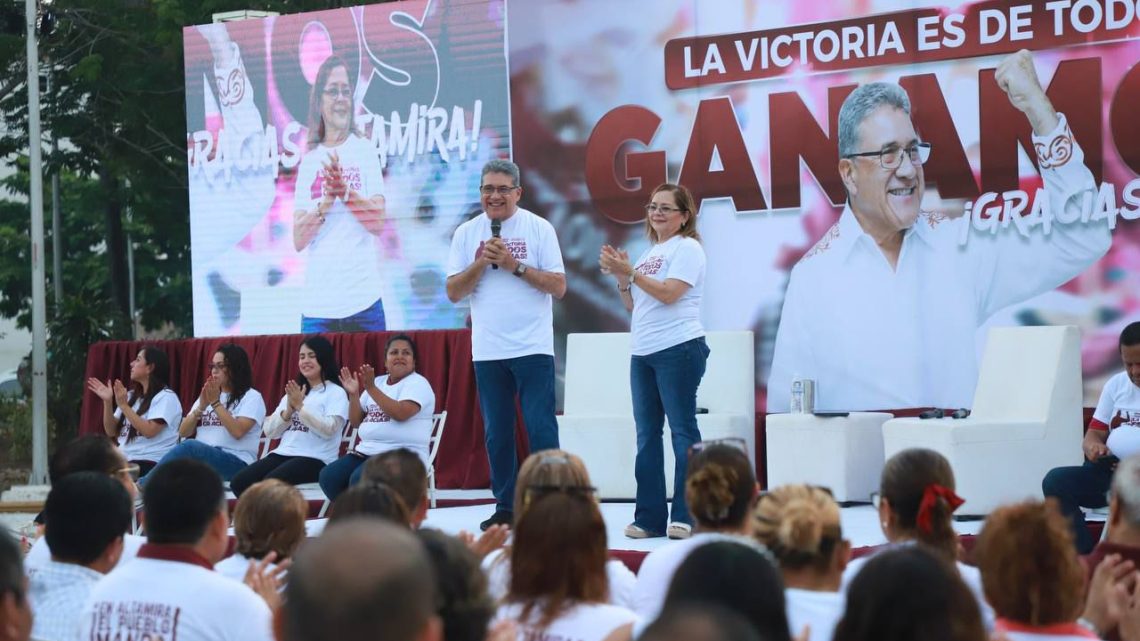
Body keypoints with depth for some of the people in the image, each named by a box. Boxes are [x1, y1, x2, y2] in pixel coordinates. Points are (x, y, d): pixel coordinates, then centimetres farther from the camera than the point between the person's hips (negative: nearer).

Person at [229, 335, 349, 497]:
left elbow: (328, 430, -15)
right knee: (239, 482, -17)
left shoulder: (336, 392, 2)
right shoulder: (294, 392, 22)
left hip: (315, 459, -7)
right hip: (283, 454, 7)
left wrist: (300, 406, -12)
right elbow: (269, 431, 14)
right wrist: (288, 410, -3)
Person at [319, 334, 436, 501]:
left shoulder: (417, 383, -2)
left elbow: (401, 413, -21)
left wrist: (371, 388, -19)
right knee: (329, 476, -15)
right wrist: (353, 394, 2)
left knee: (360, 480, -32)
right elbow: (356, 422, 18)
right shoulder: (378, 382, 18)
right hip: (367, 451, 7)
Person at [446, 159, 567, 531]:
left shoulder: (539, 229, 0)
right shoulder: (467, 234, 8)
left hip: (533, 348, -3)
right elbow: (454, 292, 4)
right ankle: (505, 507, 16)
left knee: (541, 429, -7)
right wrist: (480, 263, -11)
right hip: (487, 351, 3)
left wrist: (515, 265, -13)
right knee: (496, 434, 8)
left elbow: (558, 287, -4)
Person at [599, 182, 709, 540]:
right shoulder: (650, 252, 19)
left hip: (678, 350, -9)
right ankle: (649, 518, 10)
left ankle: (686, 517, -4)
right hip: (643, 352, 9)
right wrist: (620, 277, 3)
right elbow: (634, 304, 19)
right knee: (647, 435, 7)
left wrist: (630, 272, -15)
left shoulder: (687, 248, -5)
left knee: (682, 430, -6)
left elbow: (669, 293, -17)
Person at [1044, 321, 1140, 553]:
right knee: (1055, 481, -22)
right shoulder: (1116, 384, 16)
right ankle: (1087, 556, -25)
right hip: (1109, 469, 5)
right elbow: (1094, 435, 16)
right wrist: (1092, 446, -11)